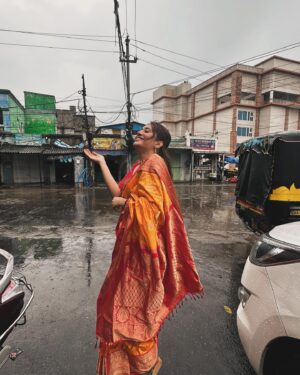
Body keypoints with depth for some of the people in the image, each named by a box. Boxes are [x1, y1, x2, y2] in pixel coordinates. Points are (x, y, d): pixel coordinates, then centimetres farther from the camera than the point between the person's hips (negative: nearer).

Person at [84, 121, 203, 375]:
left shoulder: (153, 164, -15)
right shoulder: (141, 165, 14)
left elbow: (150, 204, -27)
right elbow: (119, 193, 6)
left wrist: (123, 203, -12)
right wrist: (101, 162, 11)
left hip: (143, 241, -10)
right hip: (132, 240, 10)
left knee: (137, 299, 6)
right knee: (131, 297, 22)